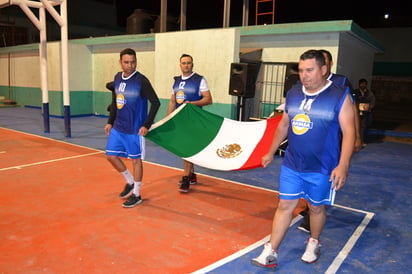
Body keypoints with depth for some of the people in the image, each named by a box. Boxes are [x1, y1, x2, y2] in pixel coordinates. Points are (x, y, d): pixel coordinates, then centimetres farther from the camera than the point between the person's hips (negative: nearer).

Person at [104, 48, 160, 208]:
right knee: (111, 156, 10)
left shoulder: (141, 80, -14)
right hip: (117, 128, 7)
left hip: (134, 129, -7)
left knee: (136, 159, 4)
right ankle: (130, 182, 31)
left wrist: (146, 125, -17)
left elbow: (155, 103, -15)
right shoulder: (117, 78, 6)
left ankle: (136, 195, 19)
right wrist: (110, 122, 14)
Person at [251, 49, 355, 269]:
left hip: (321, 169, -3)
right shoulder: (293, 93, 4)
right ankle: (270, 253, 14)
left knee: (316, 207, 14)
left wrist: (343, 165, -22)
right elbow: (283, 125, 14)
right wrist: (271, 152, 19)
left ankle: (314, 243, 41)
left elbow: (348, 132, -13)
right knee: (285, 205, 6)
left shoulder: (339, 96, -10)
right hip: (291, 165, 4)